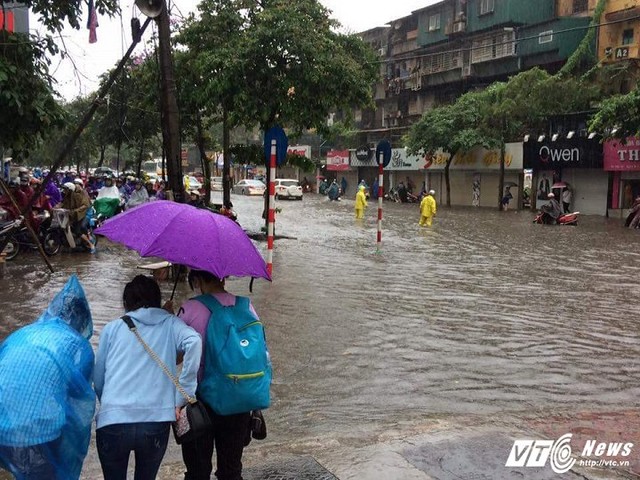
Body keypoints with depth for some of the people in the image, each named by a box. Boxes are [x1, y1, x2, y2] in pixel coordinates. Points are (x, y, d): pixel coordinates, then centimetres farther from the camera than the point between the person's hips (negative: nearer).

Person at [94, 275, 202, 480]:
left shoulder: (112, 328, 13)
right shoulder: (170, 324, 11)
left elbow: (97, 378, 14)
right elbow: (194, 341, -9)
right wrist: (182, 398, -6)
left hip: (112, 422, 0)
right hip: (156, 423, 0)